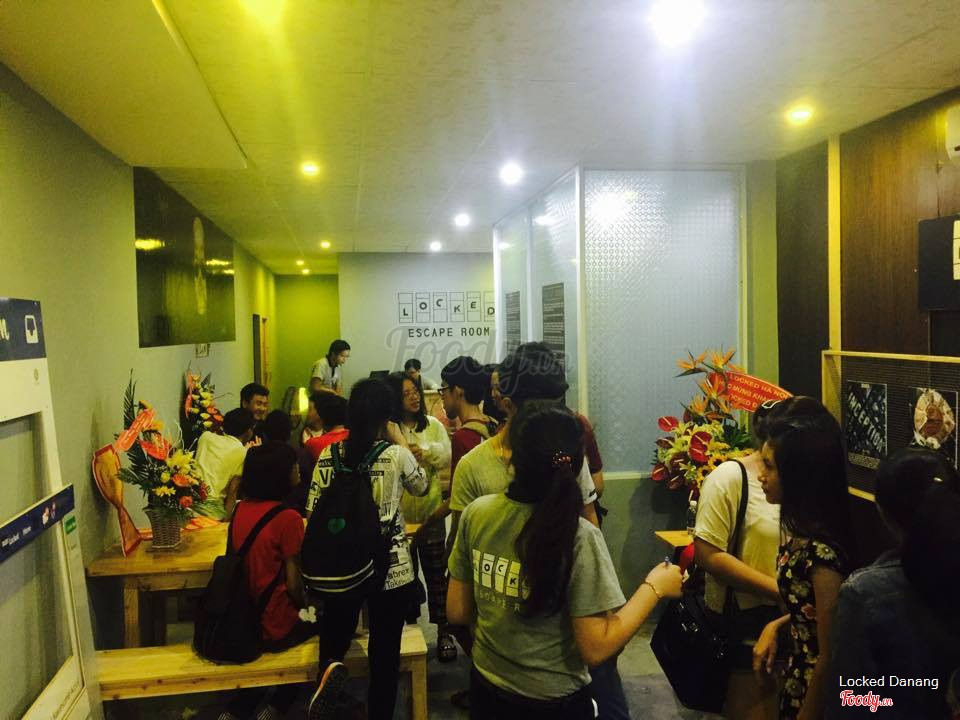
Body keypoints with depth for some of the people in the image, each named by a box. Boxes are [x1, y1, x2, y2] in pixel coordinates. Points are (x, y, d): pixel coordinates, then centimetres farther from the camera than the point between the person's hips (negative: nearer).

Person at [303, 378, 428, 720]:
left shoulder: (329, 454, -5)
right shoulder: (397, 456, -14)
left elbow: (313, 511, 0)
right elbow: (422, 487, 7)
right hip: (391, 569, -2)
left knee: (335, 635, 21)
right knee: (385, 655, 12)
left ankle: (330, 668, -9)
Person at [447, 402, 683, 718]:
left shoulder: (475, 514, -13)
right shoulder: (579, 537, -25)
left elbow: (457, 611, -3)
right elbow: (596, 649, -20)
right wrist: (654, 587, -11)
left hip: (486, 688, 3)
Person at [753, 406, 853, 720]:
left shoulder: (823, 552, -30)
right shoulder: (802, 529, -4)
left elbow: (831, 658, -22)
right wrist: (776, 625, 0)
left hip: (819, 688, -8)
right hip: (800, 669, 8)